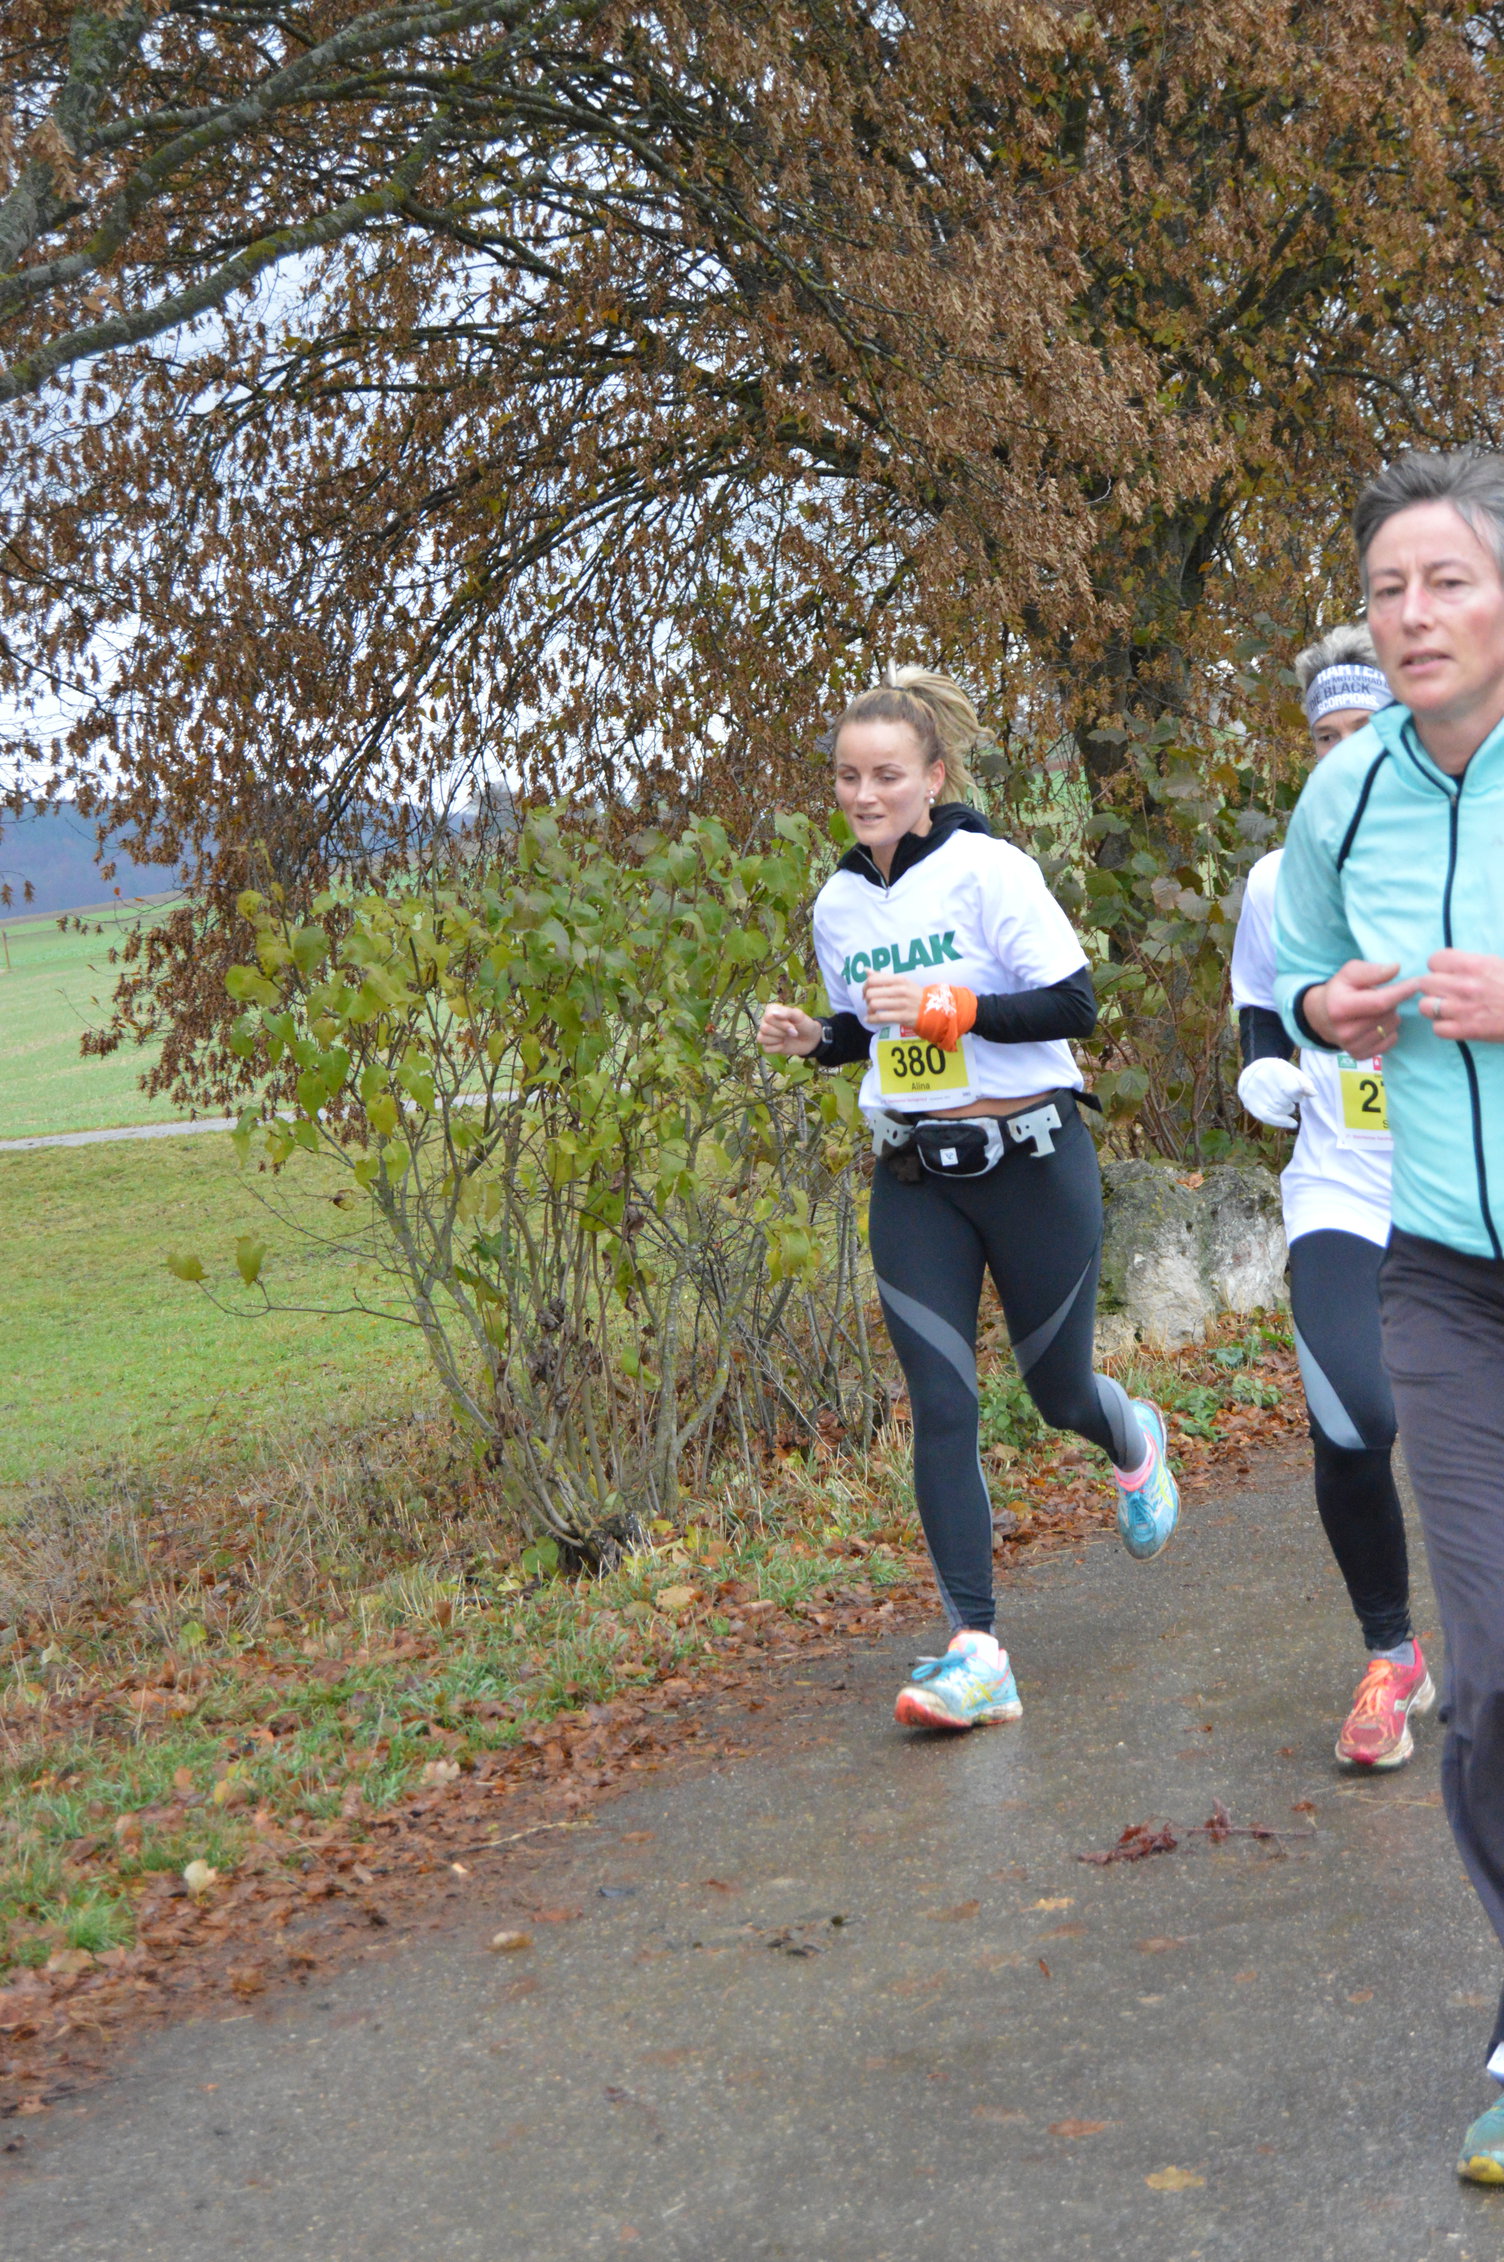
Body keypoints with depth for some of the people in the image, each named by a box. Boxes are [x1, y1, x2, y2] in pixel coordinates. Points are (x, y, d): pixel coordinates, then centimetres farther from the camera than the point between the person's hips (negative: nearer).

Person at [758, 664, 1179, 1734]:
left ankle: (1134, 1440, 48)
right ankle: (975, 1648, -8)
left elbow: (1074, 1004, -16)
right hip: (914, 1181, 4)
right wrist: (816, 1037, 0)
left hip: (1030, 1160, -4)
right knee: (940, 1406, -7)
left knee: (1057, 1389, 9)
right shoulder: (839, 904, 7)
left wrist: (946, 1006, -26)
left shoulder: (988, 870, -12)